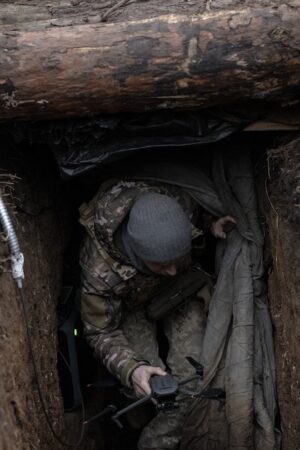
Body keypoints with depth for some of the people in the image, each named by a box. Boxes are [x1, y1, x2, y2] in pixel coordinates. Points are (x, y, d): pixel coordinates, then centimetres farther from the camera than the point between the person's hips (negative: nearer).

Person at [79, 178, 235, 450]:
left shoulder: (181, 204, -35)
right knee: (144, 385, -14)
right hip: (133, 302, -2)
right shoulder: (100, 269, -42)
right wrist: (130, 369, -44)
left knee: (190, 376, -14)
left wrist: (212, 223, -27)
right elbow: (101, 332, -27)